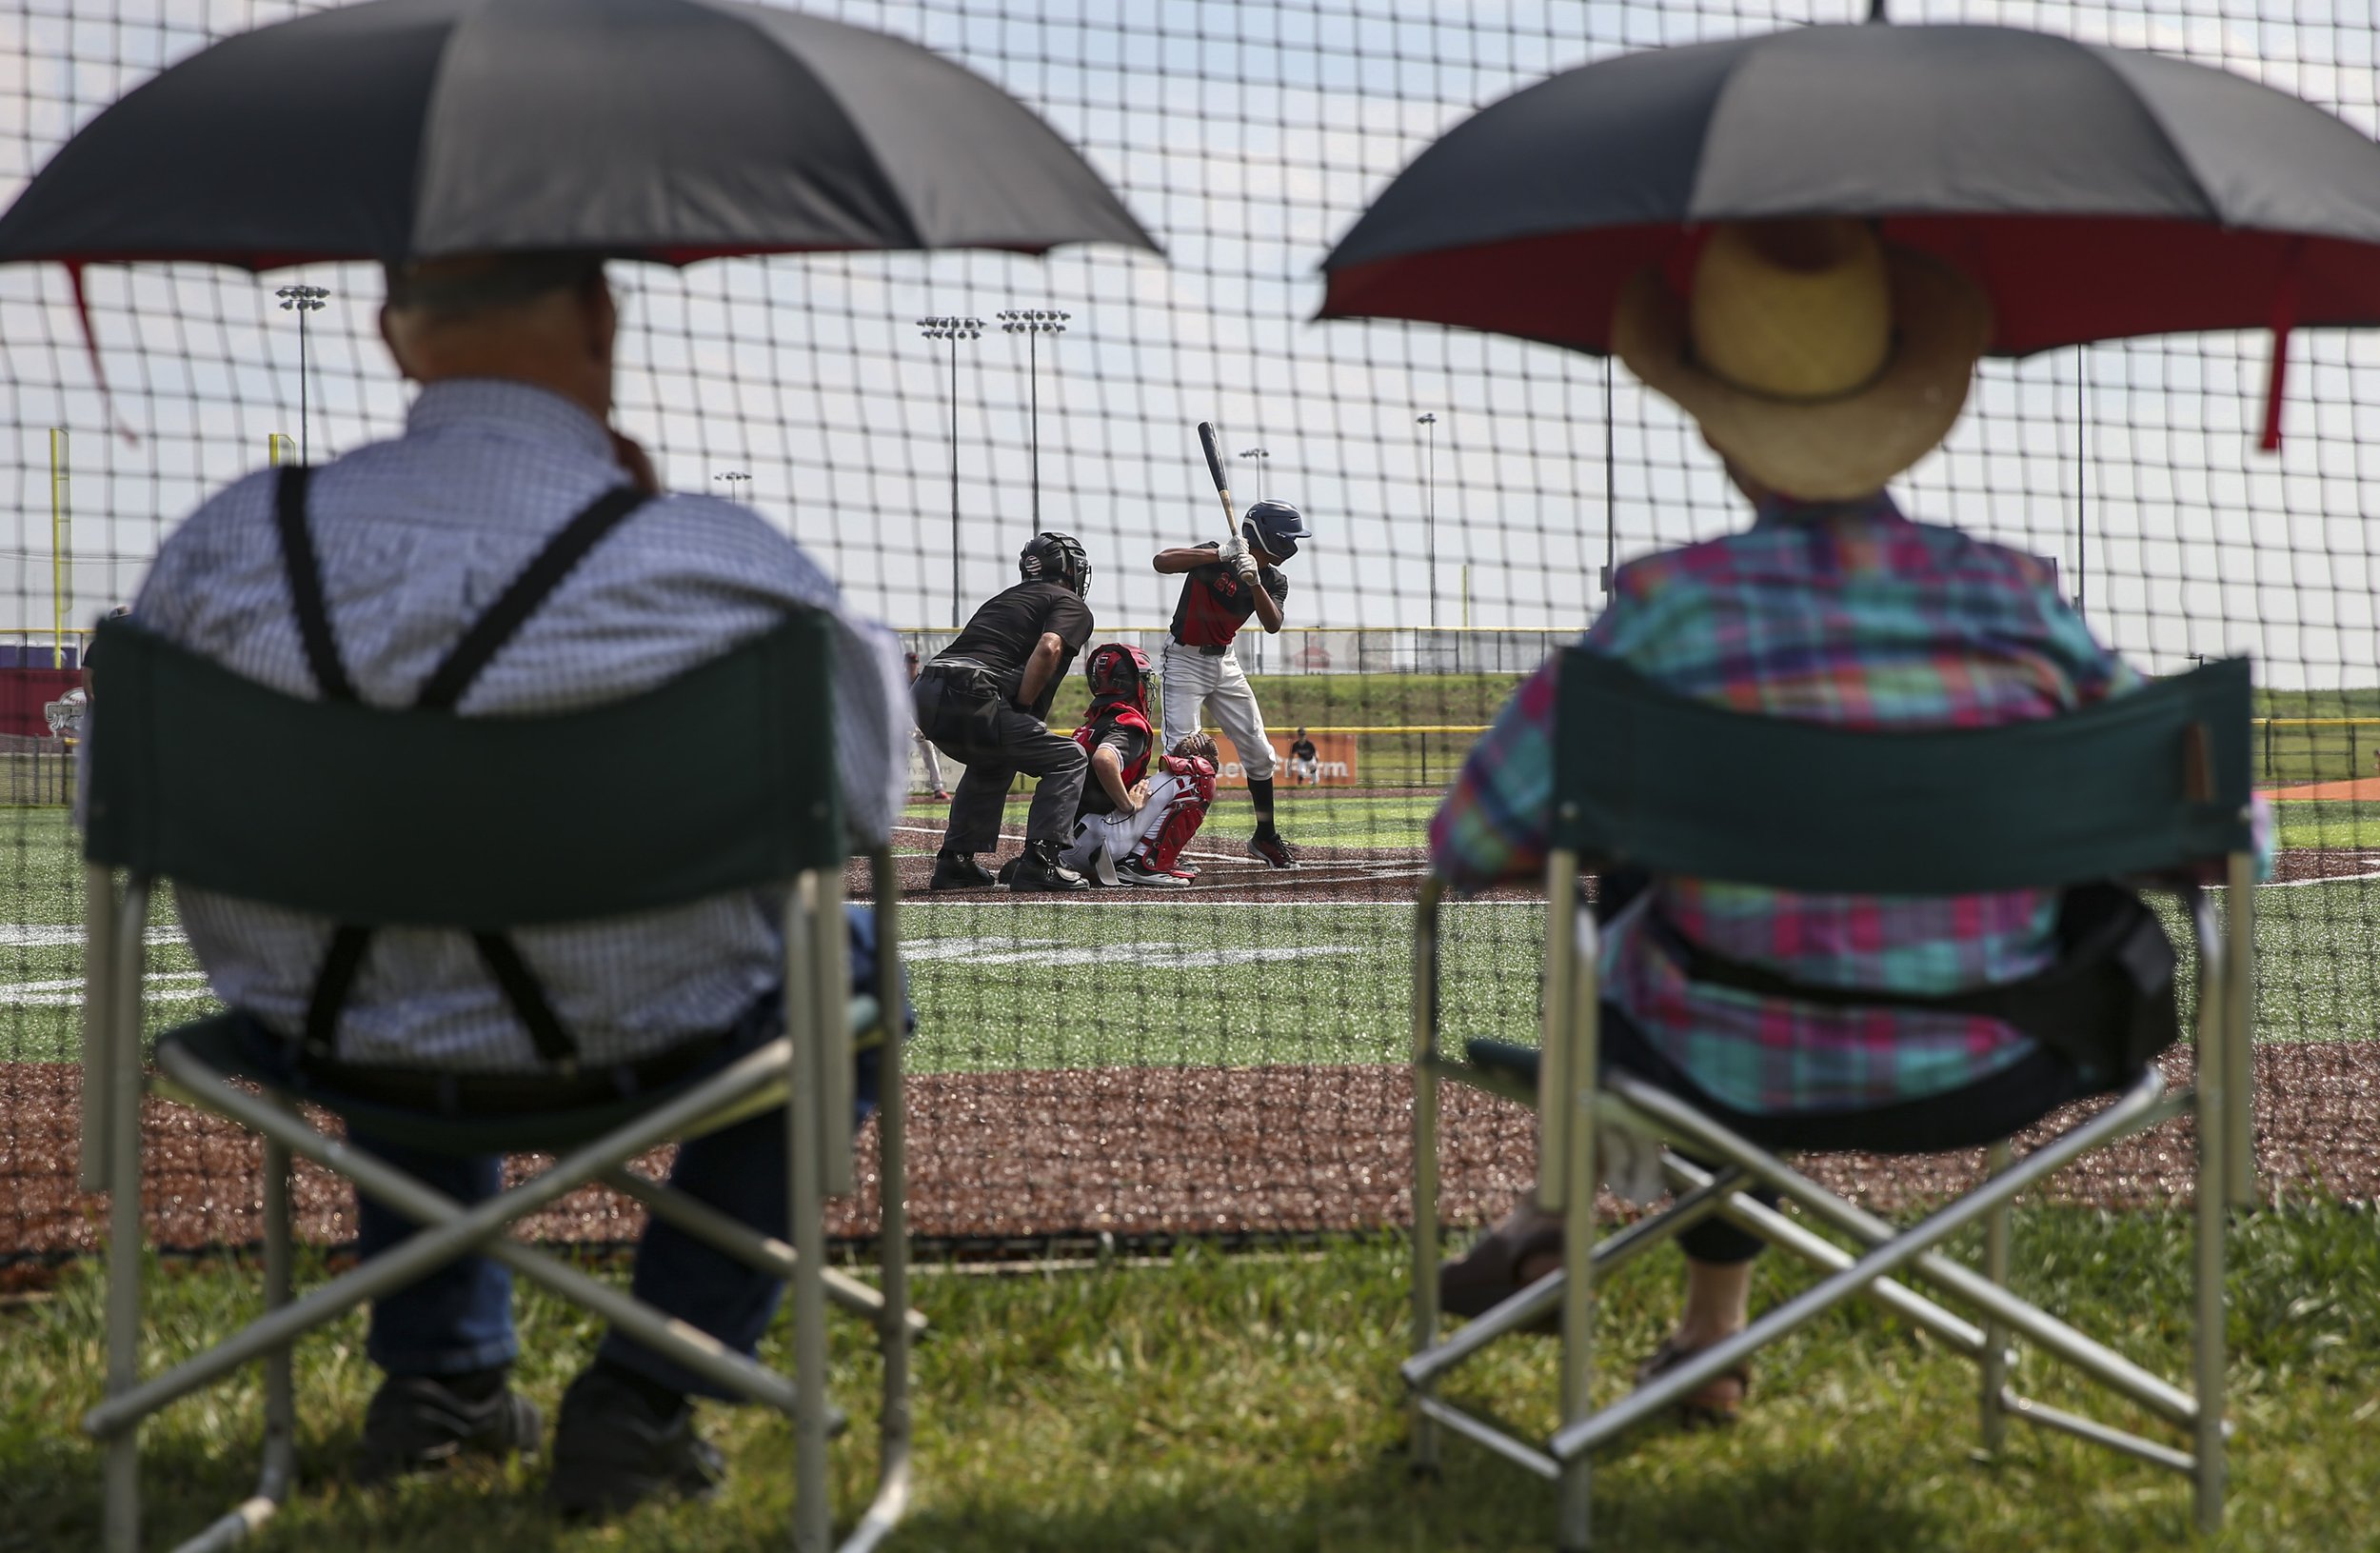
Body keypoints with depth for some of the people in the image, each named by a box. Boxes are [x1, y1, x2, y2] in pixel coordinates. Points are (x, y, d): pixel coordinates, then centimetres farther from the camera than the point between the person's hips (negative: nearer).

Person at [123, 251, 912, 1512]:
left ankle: (439, 1373, 37)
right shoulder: (714, 565, -24)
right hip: (639, 1043, -4)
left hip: (323, 1040, 4)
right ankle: (642, 1395, 18)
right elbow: (865, 794, -7)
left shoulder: (228, 545, -14)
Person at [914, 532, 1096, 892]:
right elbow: (1048, 649, -11)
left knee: (993, 764, 34)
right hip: (970, 700, -8)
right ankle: (1038, 862, -7)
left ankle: (954, 860, 28)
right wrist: (1020, 711, -4)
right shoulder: (1071, 606, 10)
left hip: (926, 692, 8)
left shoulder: (1004, 598, 33)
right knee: (1068, 759, 5)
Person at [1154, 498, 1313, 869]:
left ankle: (1265, 838, 23)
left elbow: (1273, 624, -19)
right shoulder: (1216, 556, -19)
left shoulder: (1273, 580, -2)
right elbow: (1162, 561, -34)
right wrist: (1222, 555, -42)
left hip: (1224, 662, 7)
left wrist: (1254, 581, -35)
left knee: (1259, 753, 8)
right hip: (1185, 659, -7)